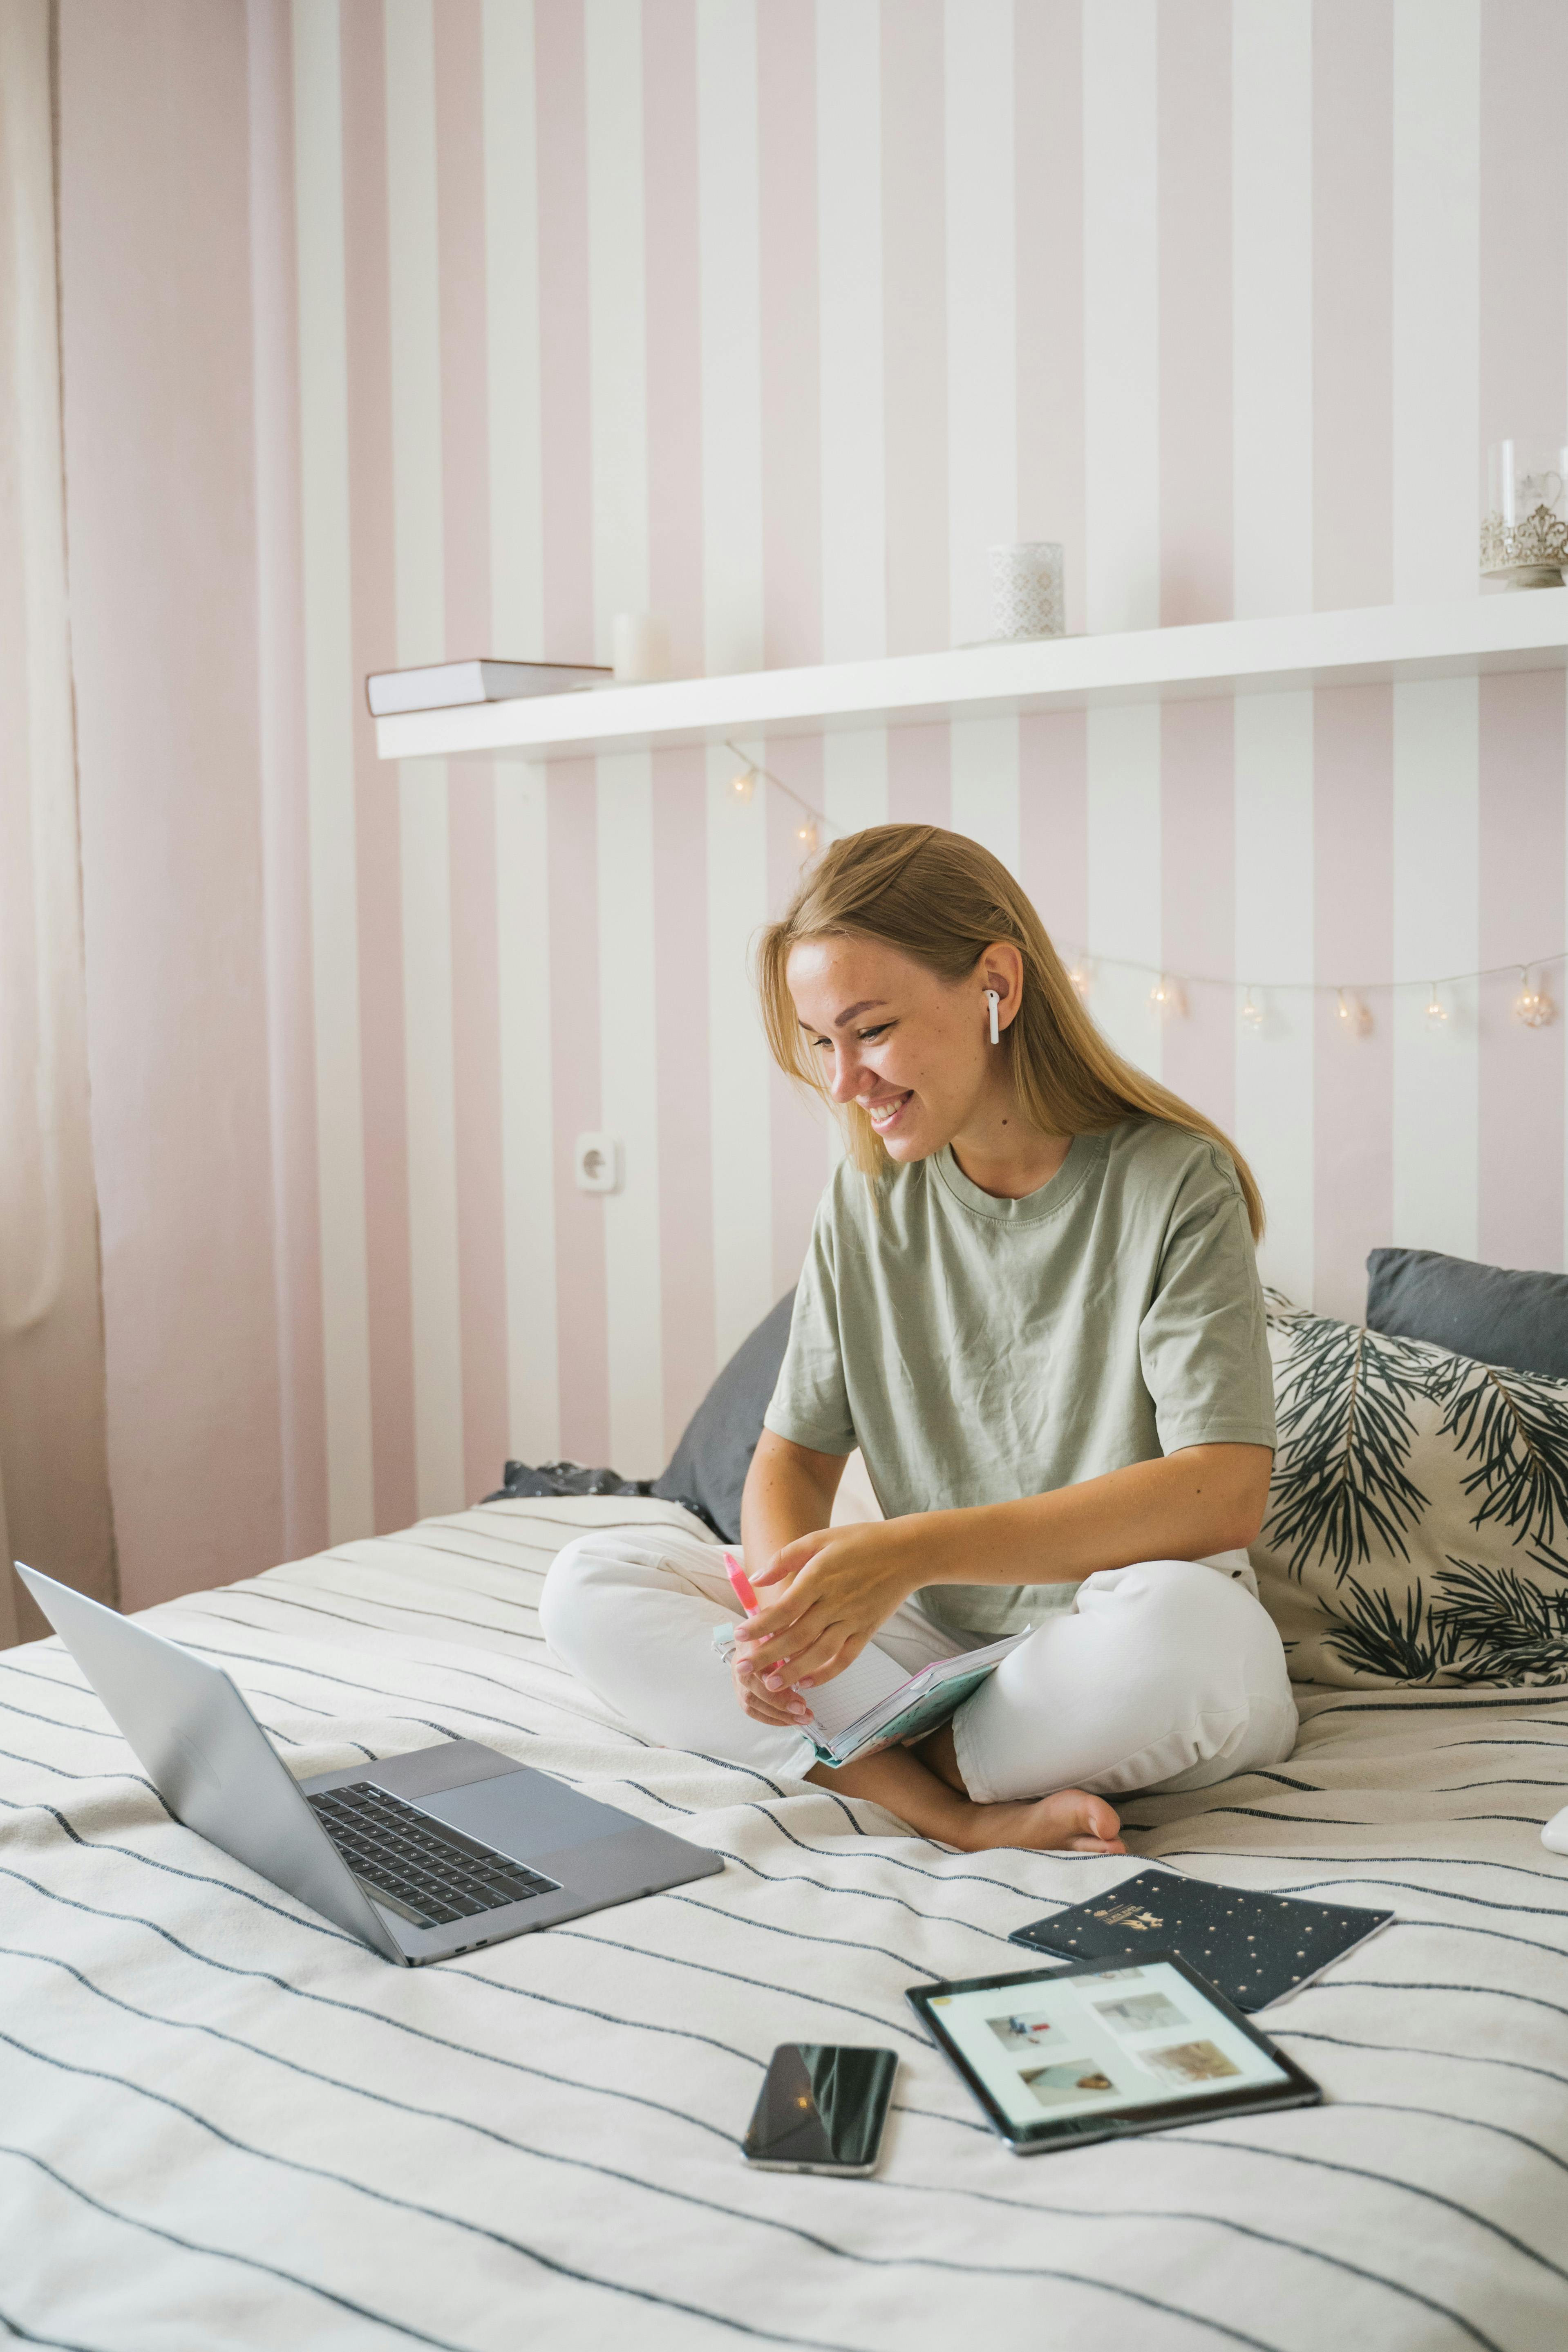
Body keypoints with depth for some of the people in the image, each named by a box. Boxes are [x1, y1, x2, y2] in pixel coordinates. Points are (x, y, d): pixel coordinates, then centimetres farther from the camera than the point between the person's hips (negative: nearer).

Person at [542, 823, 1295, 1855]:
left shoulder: (1173, 1182, -12)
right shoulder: (868, 1201, 5)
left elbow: (1224, 1493, -22)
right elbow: (796, 1452, 6)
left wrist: (916, 1548, -30)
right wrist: (788, 1596, -19)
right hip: (936, 1640, 5)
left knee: (1179, 1620, -40)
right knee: (594, 1584, -11)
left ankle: (897, 1767, -14)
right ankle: (965, 1813, -23)